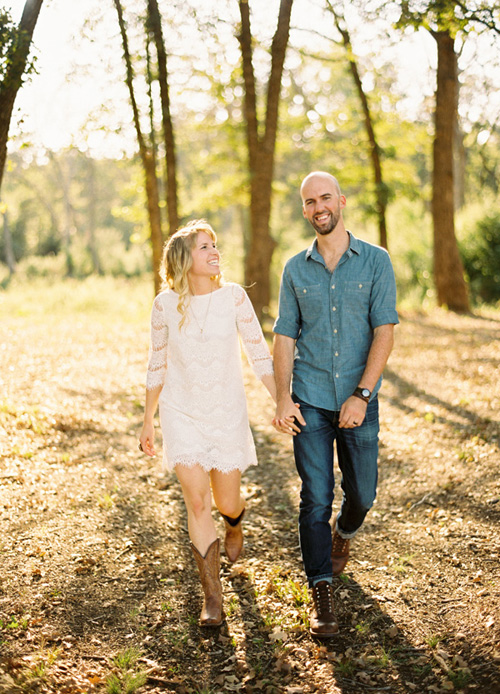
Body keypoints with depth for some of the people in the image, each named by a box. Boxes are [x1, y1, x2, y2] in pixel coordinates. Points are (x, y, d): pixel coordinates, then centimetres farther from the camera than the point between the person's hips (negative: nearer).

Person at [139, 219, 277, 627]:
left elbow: (258, 352, -5)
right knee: (197, 502, -10)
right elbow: (157, 366, 4)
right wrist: (148, 421, 9)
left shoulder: (233, 296, -8)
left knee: (227, 502, 10)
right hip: (181, 414, 0)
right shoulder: (166, 304, -6)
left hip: (228, 413, 0)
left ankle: (235, 522, 49)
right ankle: (213, 596, 2)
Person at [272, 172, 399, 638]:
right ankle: (321, 593, 7)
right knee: (315, 498, -2)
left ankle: (343, 534, 45)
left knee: (361, 491, 11)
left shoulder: (376, 262, -2)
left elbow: (384, 333, -7)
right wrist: (283, 399, -5)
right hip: (310, 402, 0)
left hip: (358, 401, 0)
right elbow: (284, 338, 6)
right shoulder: (295, 269, 5)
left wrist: (361, 396, -15)